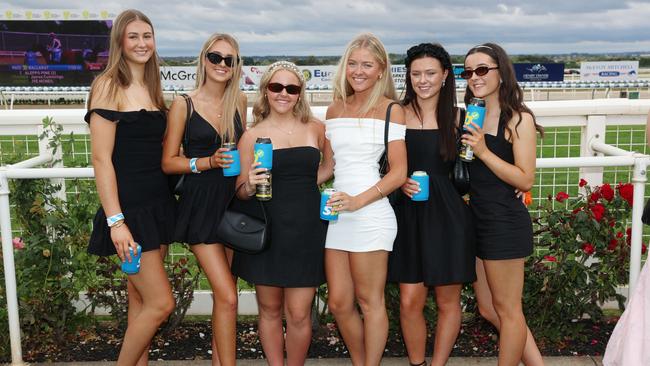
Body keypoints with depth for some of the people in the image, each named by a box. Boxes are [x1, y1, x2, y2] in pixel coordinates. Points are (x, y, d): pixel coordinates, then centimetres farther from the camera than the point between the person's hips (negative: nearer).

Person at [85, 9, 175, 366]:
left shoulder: (152, 88, 12)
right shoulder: (109, 86, -9)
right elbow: (101, 159, -14)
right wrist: (115, 221, -19)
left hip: (158, 203, 7)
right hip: (129, 208, -7)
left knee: (141, 300, 14)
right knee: (160, 303, -6)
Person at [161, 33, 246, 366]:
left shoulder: (239, 101, 7)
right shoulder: (183, 104, -5)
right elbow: (168, 162, -4)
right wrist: (209, 162, -17)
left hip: (233, 201, 4)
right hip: (201, 204, -4)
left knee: (223, 293, 12)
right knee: (227, 296, -10)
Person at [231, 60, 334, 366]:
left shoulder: (316, 129, 5)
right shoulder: (252, 136, 1)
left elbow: (332, 164, 23)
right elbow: (241, 192, 4)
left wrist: (304, 184, 10)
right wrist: (251, 185, -17)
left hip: (307, 229, 0)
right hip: (267, 230, 0)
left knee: (299, 314, 1)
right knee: (270, 310, 10)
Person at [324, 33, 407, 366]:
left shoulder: (390, 110, -1)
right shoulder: (335, 109, 14)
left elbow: (398, 173, -7)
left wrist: (357, 201, -16)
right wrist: (325, 199, 5)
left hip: (370, 214, -5)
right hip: (335, 214, 6)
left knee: (370, 301, 4)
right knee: (338, 303, 9)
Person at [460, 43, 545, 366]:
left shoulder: (518, 119, -10)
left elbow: (525, 181, -17)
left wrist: (484, 152, -22)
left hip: (504, 223, -8)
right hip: (476, 219, 8)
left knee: (506, 309, 6)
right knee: (488, 310, 15)